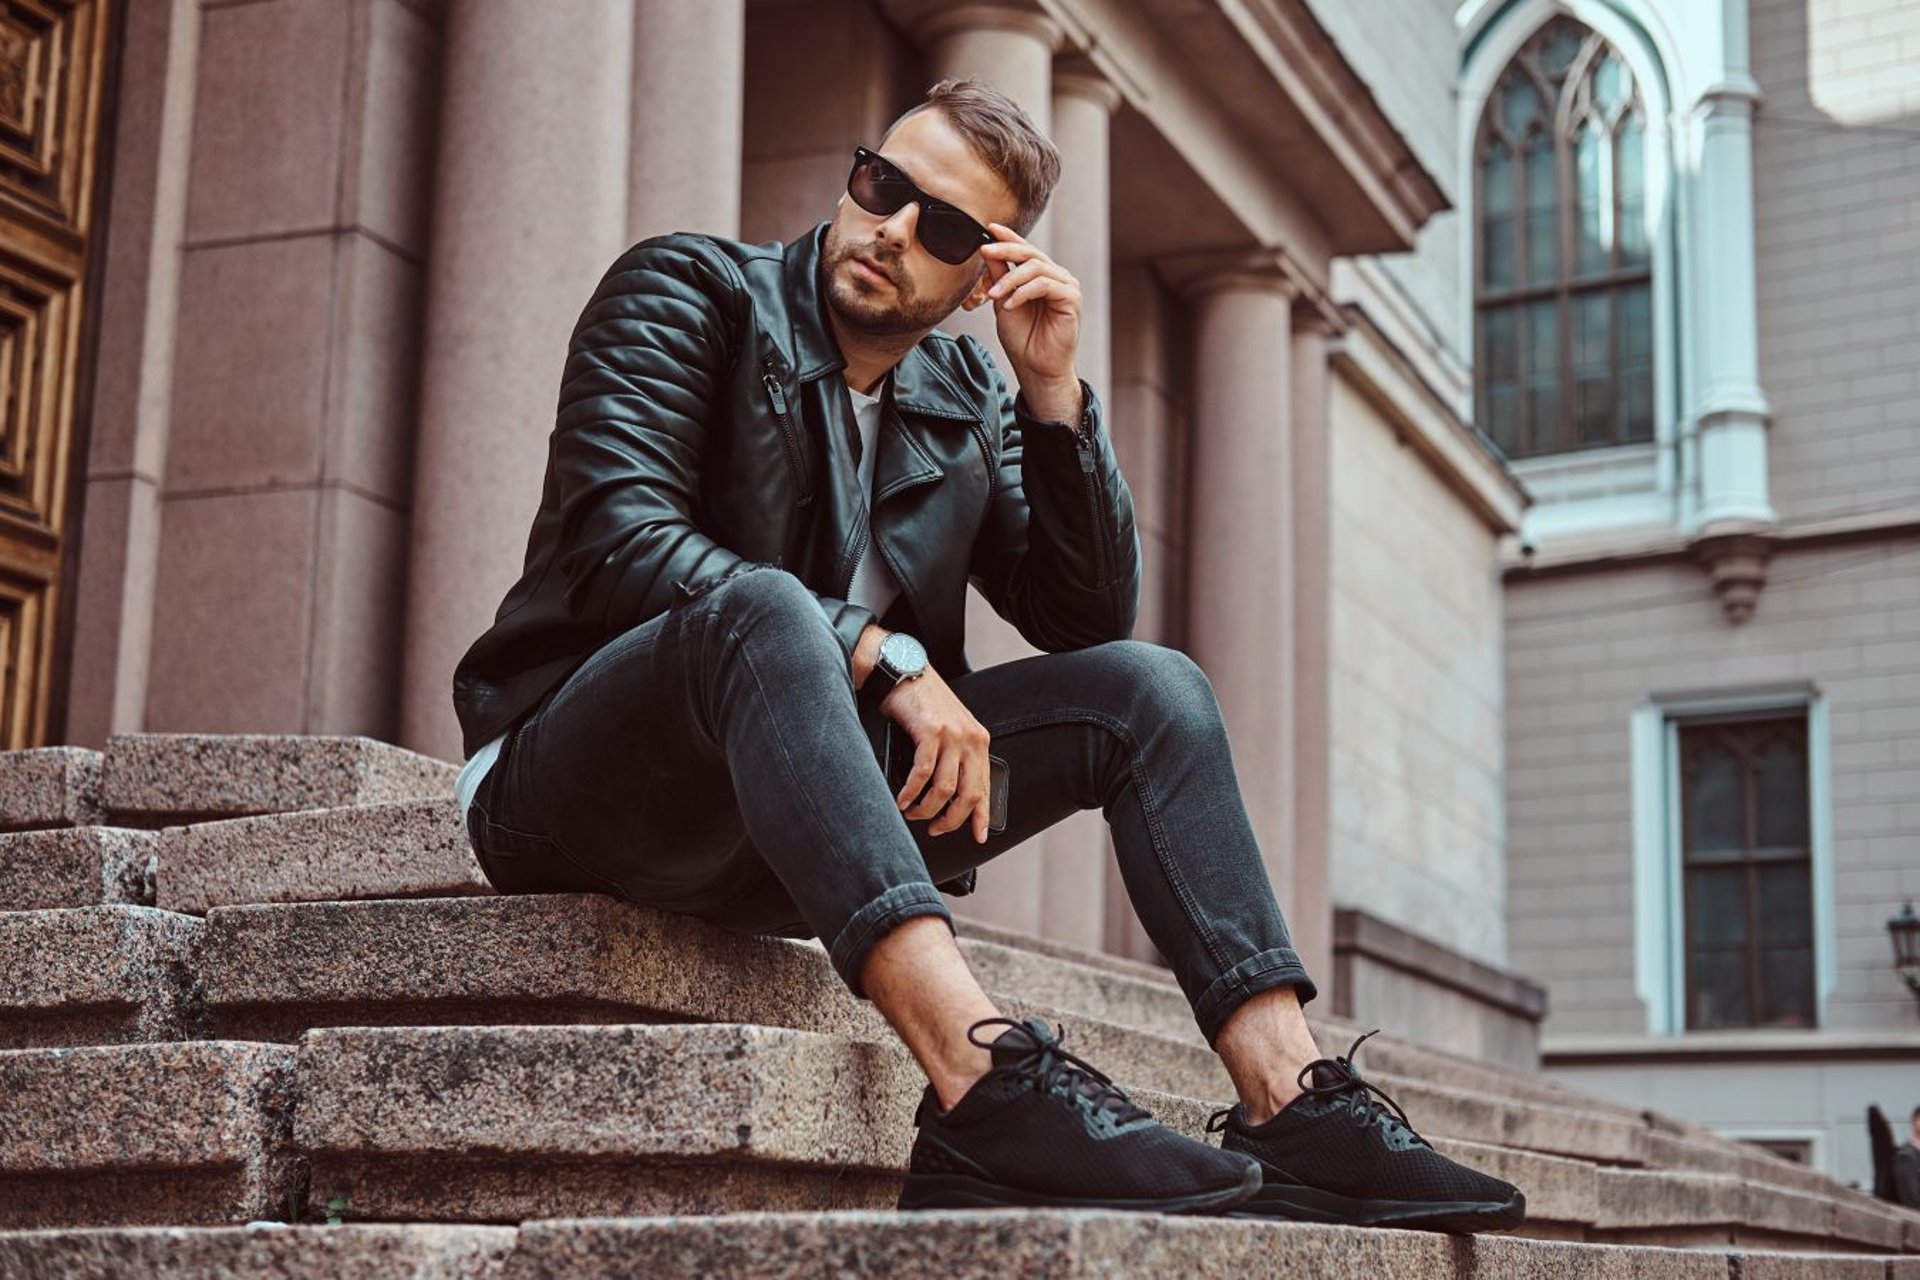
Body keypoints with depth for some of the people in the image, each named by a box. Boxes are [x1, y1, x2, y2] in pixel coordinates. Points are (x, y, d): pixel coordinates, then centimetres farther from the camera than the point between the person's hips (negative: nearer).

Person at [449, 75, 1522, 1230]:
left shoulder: (965, 399, 14)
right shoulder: (687, 294, -2)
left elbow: (1087, 617, 10)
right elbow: (620, 537, -17)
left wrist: (1053, 390, -1)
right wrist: (888, 659, -25)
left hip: (811, 813, 6)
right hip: (582, 779, -6)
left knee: (1148, 686, -5)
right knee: (764, 607, -37)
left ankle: (1289, 1101, -17)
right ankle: (984, 1083, -51)